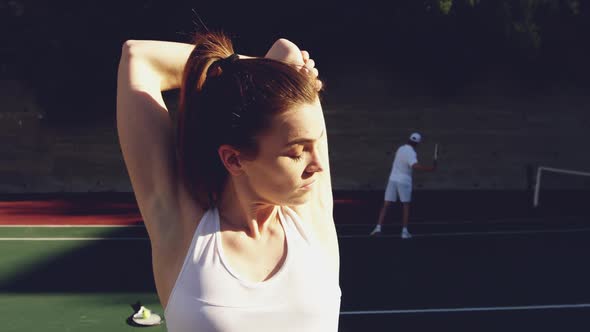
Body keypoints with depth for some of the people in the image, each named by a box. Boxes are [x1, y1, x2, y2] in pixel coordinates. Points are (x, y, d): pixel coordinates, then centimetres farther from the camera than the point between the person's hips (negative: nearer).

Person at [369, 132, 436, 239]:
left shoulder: (401, 148, 7)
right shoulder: (411, 152, -15)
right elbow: (415, 166, -34)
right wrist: (430, 168, -35)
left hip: (393, 179, 5)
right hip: (404, 181, -5)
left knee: (386, 205, 4)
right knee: (406, 206, 9)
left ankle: (378, 227, -8)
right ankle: (404, 231, 5)